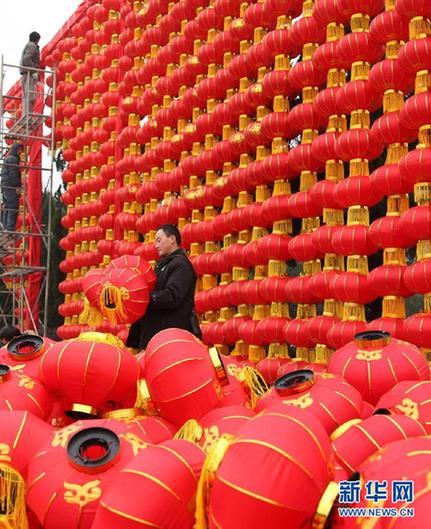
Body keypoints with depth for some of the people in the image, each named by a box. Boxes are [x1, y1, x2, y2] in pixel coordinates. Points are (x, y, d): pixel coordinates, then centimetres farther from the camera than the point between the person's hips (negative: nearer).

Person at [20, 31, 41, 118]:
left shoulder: (27, 46, 26)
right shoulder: (32, 46, -2)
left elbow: (24, 60, 21)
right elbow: (27, 59, -17)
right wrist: (34, 72, -21)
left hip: (25, 75, 10)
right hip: (29, 73, -10)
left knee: (26, 97, 5)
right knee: (30, 97, -17)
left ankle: (25, 117, 1)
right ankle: (27, 117, -26)